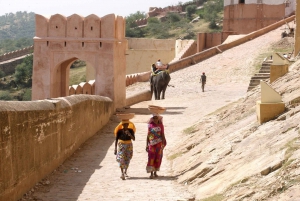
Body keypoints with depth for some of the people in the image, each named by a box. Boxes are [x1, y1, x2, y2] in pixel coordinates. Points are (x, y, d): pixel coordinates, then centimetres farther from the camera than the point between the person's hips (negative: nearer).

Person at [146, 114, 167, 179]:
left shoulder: (161, 125, 2)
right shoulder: (150, 126, 0)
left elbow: (162, 135, 3)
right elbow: (148, 136, 4)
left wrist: (163, 144, -5)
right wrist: (147, 145, 1)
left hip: (159, 144, 1)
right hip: (152, 144, -1)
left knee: (158, 158, 6)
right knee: (151, 158, -9)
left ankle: (155, 172, 19)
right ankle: (151, 173, -11)